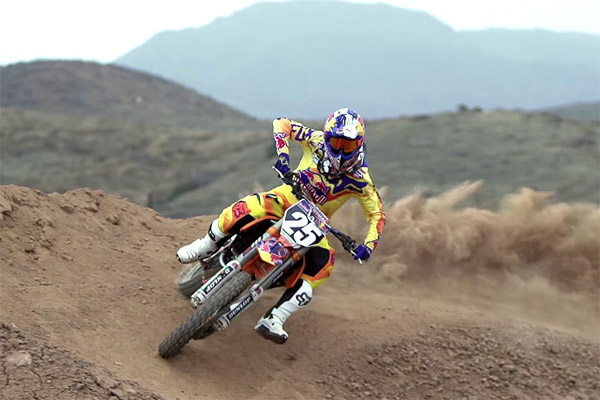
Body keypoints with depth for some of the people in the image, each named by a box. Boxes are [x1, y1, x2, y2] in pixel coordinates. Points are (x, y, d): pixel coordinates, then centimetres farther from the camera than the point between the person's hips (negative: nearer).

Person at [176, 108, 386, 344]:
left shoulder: (360, 179, -16)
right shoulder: (316, 141, -14)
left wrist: (368, 245, -27)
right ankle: (206, 246, -1)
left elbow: (377, 214, -9)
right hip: (288, 198, 0)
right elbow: (282, 124, -5)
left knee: (322, 264, -28)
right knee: (244, 210, -30)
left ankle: (273, 320, -27)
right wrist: (282, 155, -23)